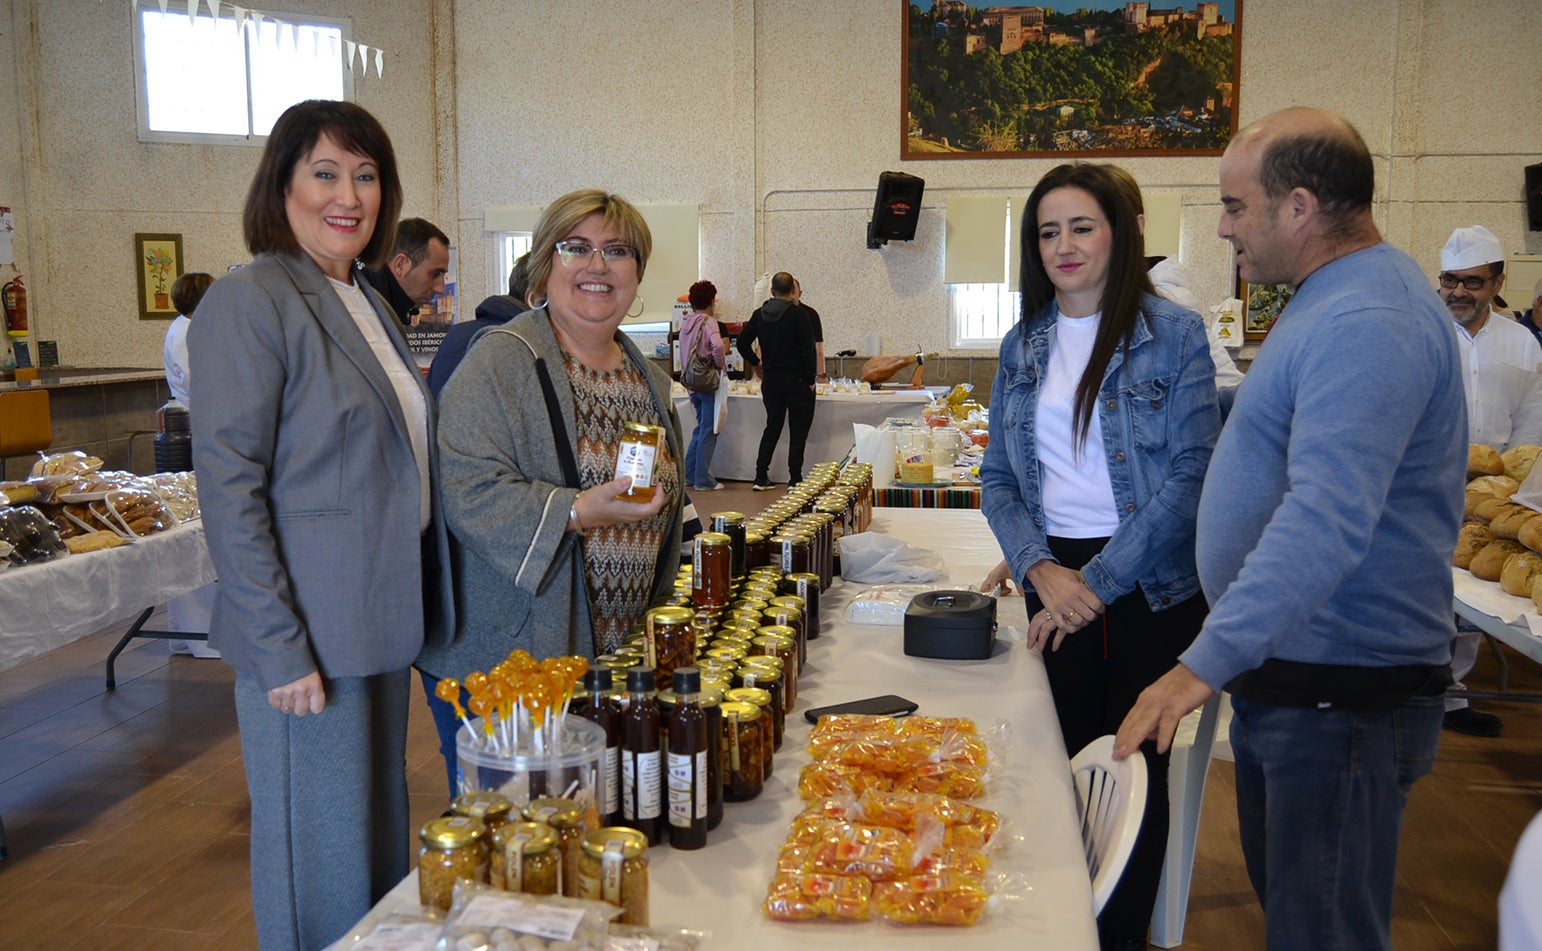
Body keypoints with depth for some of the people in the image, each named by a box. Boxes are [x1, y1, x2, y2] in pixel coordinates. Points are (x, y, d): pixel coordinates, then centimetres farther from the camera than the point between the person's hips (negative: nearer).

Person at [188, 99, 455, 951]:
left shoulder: (366, 304, 13)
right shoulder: (247, 303, -13)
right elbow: (229, 490, -17)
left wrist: (420, 608, 13)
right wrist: (279, 648, -19)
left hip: (380, 619, 8)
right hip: (307, 635, -8)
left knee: (380, 828, 20)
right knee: (322, 849, 7)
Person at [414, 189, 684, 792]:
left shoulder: (648, 379, 13)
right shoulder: (502, 363, -10)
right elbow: (467, 489, -21)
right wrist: (576, 513, -30)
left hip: (618, 660, 6)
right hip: (503, 660, -6)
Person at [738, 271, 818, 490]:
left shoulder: (759, 314, 4)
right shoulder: (798, 314, -11)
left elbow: (743, 343, 7)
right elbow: (808, 350, -15)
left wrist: (756, 363, 19)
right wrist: (810, 380, -8)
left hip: (771, 380, 5)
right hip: (797, 381, -5)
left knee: (772, 427, 15)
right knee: (798, 431, 4)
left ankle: (761, 478, 13)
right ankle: (795, 479, 3)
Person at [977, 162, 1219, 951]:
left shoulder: (1174, 334, -6)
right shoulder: (1022, 345, 7)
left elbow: (1192, 473, -12)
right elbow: (998, 476, 7)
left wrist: (1100, 582, -15)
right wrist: (1040, 568, -10)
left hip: (1151, 586, -3)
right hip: (1055, 583, 4)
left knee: (1133, 767, 7)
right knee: (1064, 761, 10)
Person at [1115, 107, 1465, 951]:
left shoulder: (1366, 325, -24)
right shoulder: (1334, 299, 12)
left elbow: (1325, 523, -34)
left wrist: (1208, 661, -36)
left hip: (1342, 695, -11)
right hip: (1286, 672, 11)